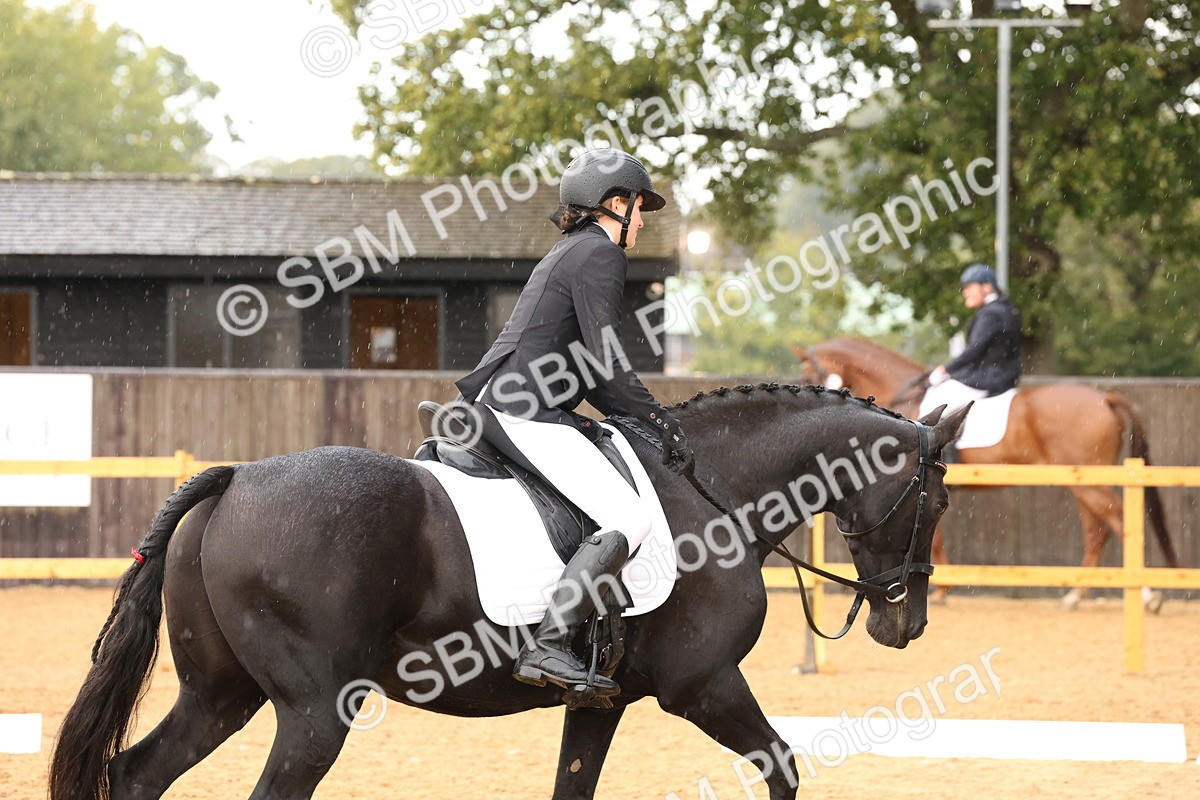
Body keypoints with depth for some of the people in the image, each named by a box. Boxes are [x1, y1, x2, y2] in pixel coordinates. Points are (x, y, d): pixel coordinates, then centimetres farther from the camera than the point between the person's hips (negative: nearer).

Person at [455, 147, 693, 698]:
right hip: (523, 412, -11)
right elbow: (607, 364, -14)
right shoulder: (600, 254, -7)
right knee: (629, 519, -20)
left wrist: (642, 418, 17)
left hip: (496, 404, 11)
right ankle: (546, 648, -31)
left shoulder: (567, 254, 24)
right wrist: (660, 421, -5)